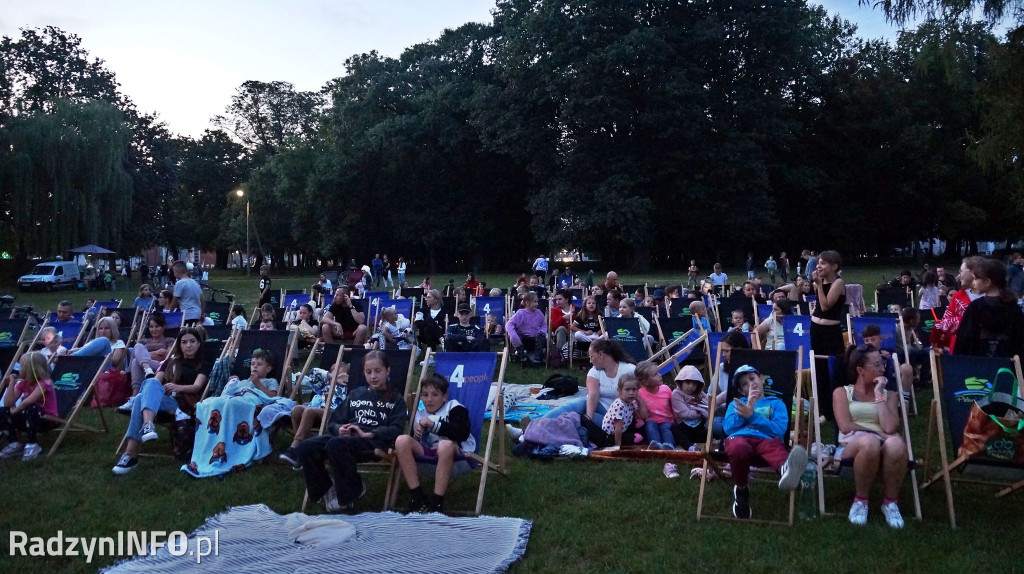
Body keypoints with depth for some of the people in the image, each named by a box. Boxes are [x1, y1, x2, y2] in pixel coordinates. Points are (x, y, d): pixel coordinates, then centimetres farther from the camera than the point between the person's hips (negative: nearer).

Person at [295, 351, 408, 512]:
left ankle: (352, 491, -13)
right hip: (346, 437, 5)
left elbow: (395, 430, -3)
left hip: (373, 442, -5)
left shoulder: (395, 399, 12)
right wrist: (339, 429, -5)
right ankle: (326, 488, 1)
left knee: (335, 445, -36)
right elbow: (333, 421, 20)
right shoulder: (355, 394, 25)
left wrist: (367, 434, -16)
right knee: (305, 448, -21)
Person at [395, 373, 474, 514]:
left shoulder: (454, 408, 8)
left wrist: (434, 425, -12)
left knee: (446, 444, -39)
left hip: (453, 452, -4)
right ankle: (417, 497, -19)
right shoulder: (419, 415, 22)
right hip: (426, 453, 4)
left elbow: (463, 433, -10)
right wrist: (415, 434, -2)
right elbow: (414, 444, 21)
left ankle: (437, 501, -30)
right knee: (402, 440, -19)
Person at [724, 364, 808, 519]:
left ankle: (786, 469, -75)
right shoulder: (735, 404, 33)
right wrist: (748, 407, 6)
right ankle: (741, 490, -14)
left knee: (775, 448, -39)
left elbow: (779, 430, 8)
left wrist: (752, 415, 0)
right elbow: (728, 429, 13)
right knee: (737, 448, -39)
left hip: (767, 440, 0)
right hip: (740, 438, 1)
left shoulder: (776, 404, 28)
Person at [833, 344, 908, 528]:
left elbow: (890, 428, 0)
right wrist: (878, 433, -8)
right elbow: (846, 427, -3)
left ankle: (890, 502, -13)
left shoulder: (889, 395, 19)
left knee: (896, 443, -38)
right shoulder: (842, 392, 13)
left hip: (883, 447, 2)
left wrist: (879, 394, 3)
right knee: (869, 441, -41)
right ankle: (860, 500, -15)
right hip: (853, 446, -2)